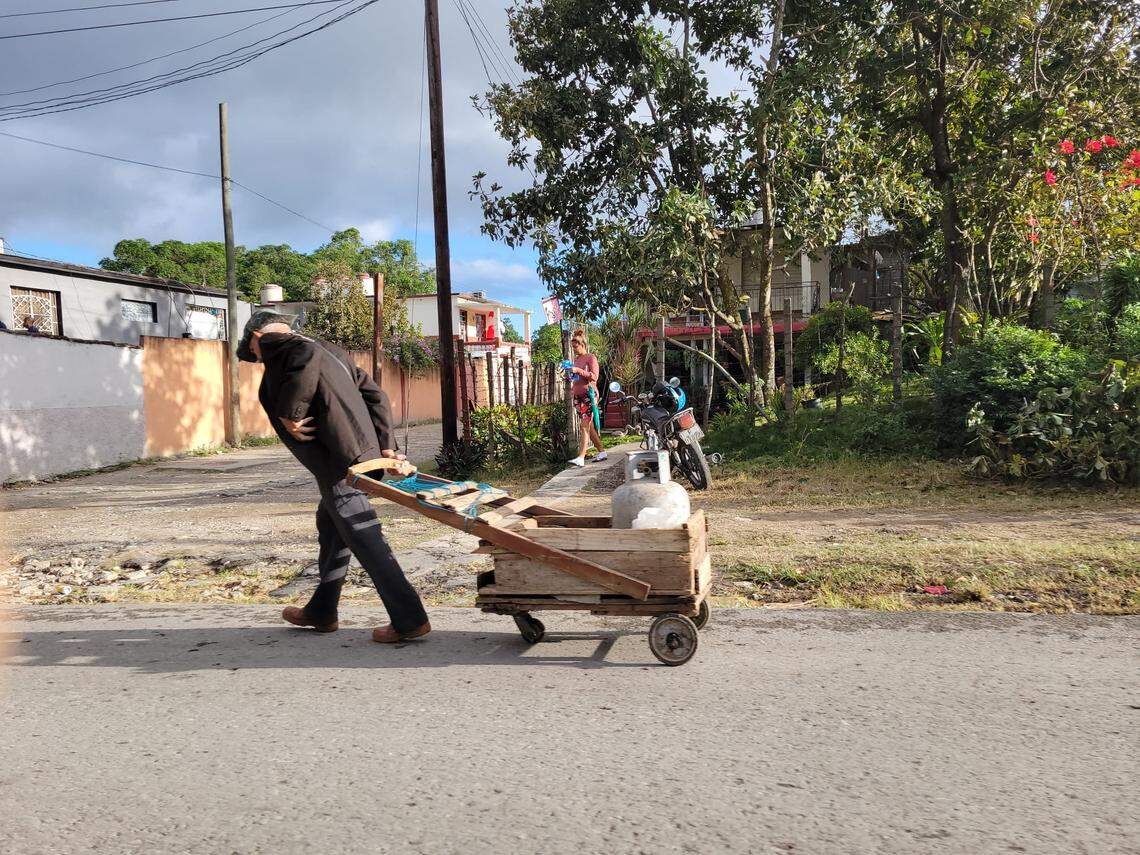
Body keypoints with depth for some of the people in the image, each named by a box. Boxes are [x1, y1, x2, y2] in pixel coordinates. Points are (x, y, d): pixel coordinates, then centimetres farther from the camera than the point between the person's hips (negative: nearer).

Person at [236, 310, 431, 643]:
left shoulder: (273, 344, 1)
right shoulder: (329, 350, 25)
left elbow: (306, 358, -24)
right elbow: (375, 395, 19)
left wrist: (288, 413, -15)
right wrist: (386, 445, 15)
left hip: (339, 460, -9)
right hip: (365, 451, 9)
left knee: (363, 537, -6)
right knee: (331, 528, 21)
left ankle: (409, 619, -4)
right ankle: (321, 611, 35)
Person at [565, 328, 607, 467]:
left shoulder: (591, 358, -6)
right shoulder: (575, 359, 15)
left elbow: (594, 376, -15)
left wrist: (578, 371, -22)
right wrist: (570, 377, 6)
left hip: (589, 394, -8)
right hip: (578, 396, 8)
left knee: (585, 427, -13)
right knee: (589, 426, 11)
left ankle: (581, 458, -20)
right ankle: (601, 452, 21)